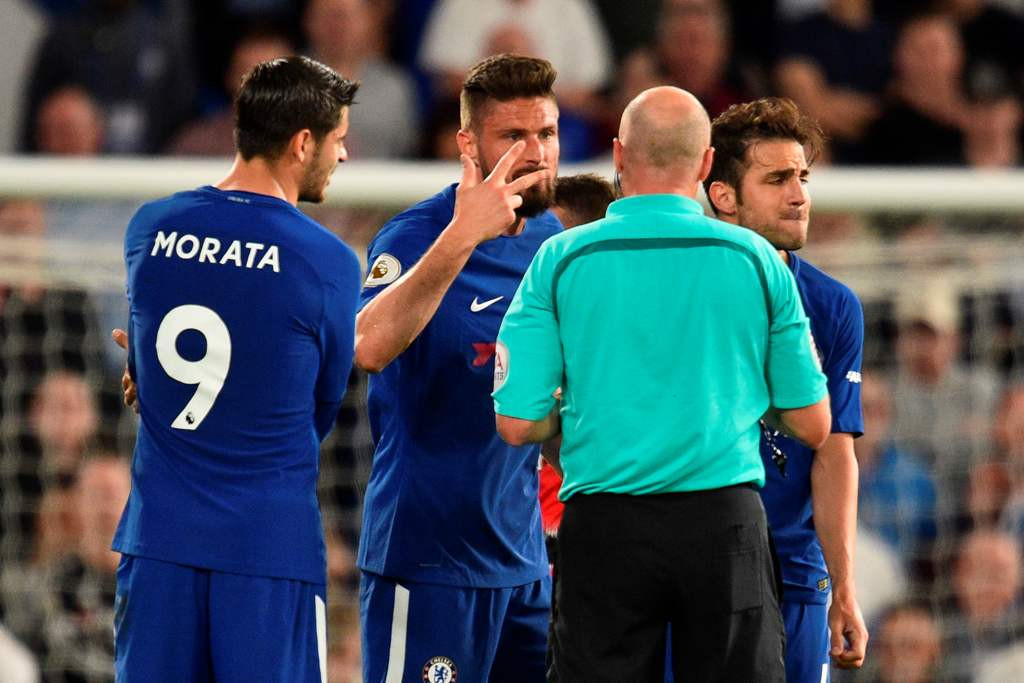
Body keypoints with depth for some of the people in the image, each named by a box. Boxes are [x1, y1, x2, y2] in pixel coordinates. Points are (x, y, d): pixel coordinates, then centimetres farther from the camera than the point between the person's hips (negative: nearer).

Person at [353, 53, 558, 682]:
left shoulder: (551, 239, 9)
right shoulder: (416, 235, -13)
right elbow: (369, 347, -34)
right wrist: (462, 235, -38)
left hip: (523, 557, 7)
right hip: (427, 557, -7)